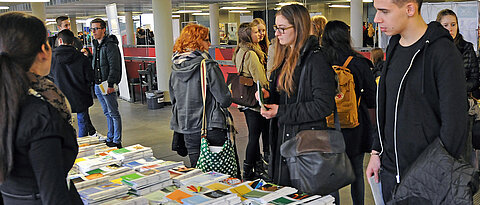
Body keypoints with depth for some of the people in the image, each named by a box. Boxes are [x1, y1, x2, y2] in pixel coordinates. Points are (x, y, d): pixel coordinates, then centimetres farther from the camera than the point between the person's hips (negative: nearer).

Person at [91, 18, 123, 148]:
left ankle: (117, 141, 3)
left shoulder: (110, 45, -13)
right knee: (107, 113, 16)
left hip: (108, 85, -9)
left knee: (113, 113, -3)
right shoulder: (96, 44, 15)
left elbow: (114, 67, -18)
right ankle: (110, 139, 24)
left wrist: (110, 84, -21)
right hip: (97, 84, 9)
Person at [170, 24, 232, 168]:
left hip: (187, 130, 6)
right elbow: (225, 100, -14)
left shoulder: (175, 68, 4)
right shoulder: (208, 66, -16)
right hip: (211, 128, -6)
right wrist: (228, 95, 8)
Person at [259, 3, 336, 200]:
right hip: (282, 137, 9)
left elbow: (324, 105, -21)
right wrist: (268, 96, 0)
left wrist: (281, 112, -19)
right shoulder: (284, 58, 12)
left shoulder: (315, 60, -16)